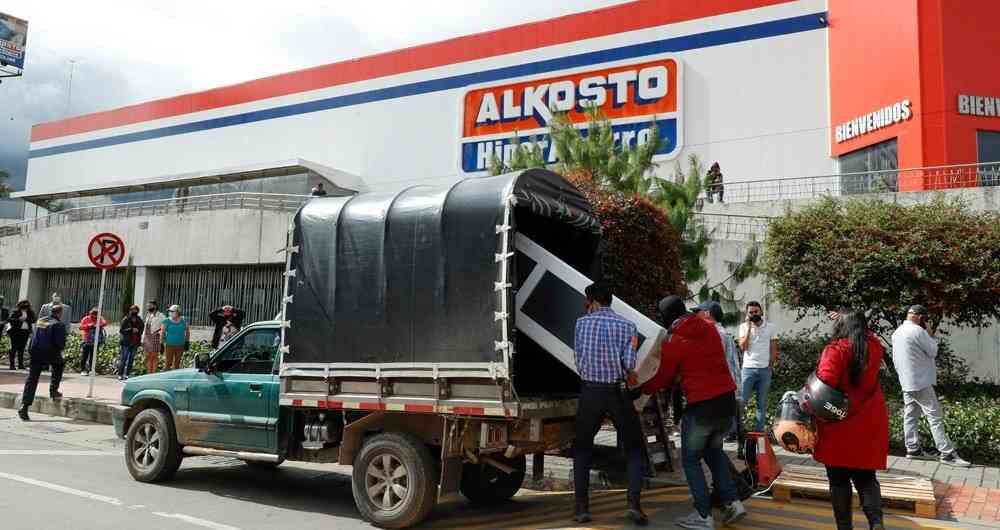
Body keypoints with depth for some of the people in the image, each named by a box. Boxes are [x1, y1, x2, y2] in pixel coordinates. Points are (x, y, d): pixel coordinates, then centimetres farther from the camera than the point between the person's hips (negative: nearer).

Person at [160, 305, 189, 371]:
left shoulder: (184, 321, 3)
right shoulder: (167, 321, -2)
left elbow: (187, 332, 13)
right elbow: (162, 333, 1)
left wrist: (186, 342, 7)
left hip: (180, 346, 2)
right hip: (169, 345, -2)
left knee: (177, 363, 8)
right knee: (168, 363, -5)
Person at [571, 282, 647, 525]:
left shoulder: (581, 323, 4)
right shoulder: (627, 326, 2)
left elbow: (578, 359, 7)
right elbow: (629, 364, -8)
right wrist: (631, 378, 12)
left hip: (590, 393, 1)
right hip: (618, 393, 0)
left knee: (582, 449, 16)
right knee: (635, 448, 14)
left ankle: (582, 508, 10)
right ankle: (633, 503, -1)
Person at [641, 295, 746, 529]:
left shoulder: (673, 343, -8)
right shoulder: (709, 329, 7)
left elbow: (663, 379, 2)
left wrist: (641, 389, 17)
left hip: (701, 407, -6)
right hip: (728, 400, 6)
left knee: (691, 460, 11)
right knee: (713, 450, 26)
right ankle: (733, 503, 19)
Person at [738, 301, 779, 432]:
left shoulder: (770, 327, 6)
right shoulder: (744, 327, 4)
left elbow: (773, 349, 9)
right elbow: (743, 347, -8)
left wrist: (771, 366, 0)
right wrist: (749, 327, -10)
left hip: (765, 369, 1)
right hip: (748, 368, -1)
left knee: (762, 403, 5)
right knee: (741, 400, -5)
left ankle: (759, 429, 10)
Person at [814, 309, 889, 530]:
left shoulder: (835, 350, -13)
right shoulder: (873, 346, 3)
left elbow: (823, 386, -23)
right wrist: (852, 320, 31)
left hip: (840, 426, -5)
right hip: (869, 425, 5)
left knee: (839, 479, 7)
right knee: (866, 478, 14)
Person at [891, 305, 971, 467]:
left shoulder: (896, 332, 11)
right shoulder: (917, 331, -16)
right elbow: (933, 351, -9)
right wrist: (931, 335, 3)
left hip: (906, 382, 9)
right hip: (921, 382, -9)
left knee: (910, 416, 11)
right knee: (935, 417, -6)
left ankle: (913, 449, 13)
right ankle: (947, 454, -6)